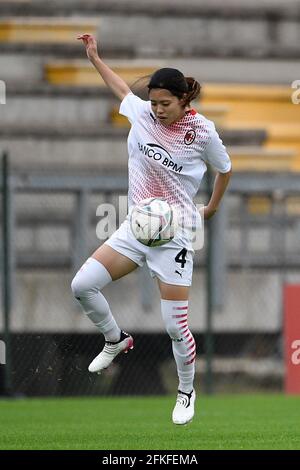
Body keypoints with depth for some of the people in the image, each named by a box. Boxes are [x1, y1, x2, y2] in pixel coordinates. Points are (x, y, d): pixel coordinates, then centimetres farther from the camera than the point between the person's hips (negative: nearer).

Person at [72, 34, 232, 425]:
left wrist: (212, 208, 17)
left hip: (174, 235, -5)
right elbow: (122, 88, 19)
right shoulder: (141, 113, -4)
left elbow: (224, 168, 6)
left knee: (176, 326, -4)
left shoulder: (202, 131, -13)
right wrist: (94, 57, 24)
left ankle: (187, 391, 20)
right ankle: (116, 340, 20)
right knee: (83, 285, -8)